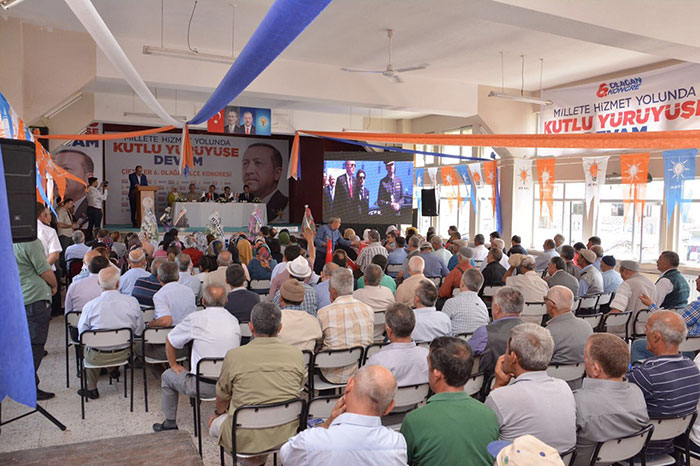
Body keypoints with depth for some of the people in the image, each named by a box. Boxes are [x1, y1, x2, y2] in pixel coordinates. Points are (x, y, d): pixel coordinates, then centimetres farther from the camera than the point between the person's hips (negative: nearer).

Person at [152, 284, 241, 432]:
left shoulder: (195, 319, -9)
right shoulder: (234, 321, 2)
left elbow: (169, 340, 5)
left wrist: (173, 364, 21)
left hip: (203, 386, -3)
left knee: (167, 376, 24)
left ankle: (170, 424, 34)